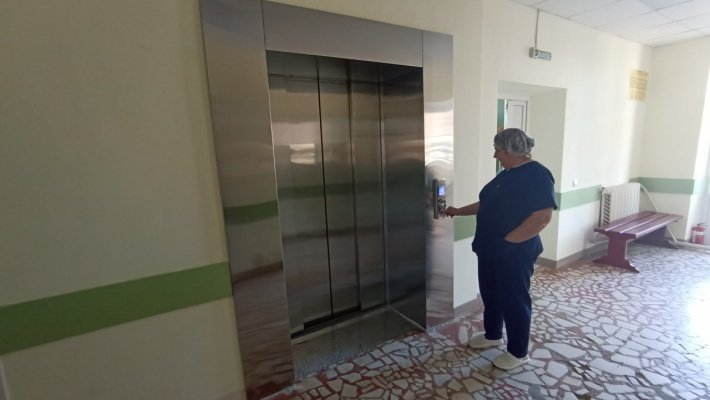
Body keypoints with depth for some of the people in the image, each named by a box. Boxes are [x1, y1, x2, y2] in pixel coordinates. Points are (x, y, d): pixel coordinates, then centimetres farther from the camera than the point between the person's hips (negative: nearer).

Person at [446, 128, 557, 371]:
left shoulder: (537, 175, -16)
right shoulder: (507, 174, 11)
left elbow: (543, 216, -23)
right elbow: (487, 205, 19)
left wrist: (508, 240, -22)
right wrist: (458, 211, 18)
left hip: (515, 252, -9)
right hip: (490, 249, 9)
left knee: (515, 300, 6)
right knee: (490, 294, 20)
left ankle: (518, 353, 26)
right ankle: (493, 335, 41)